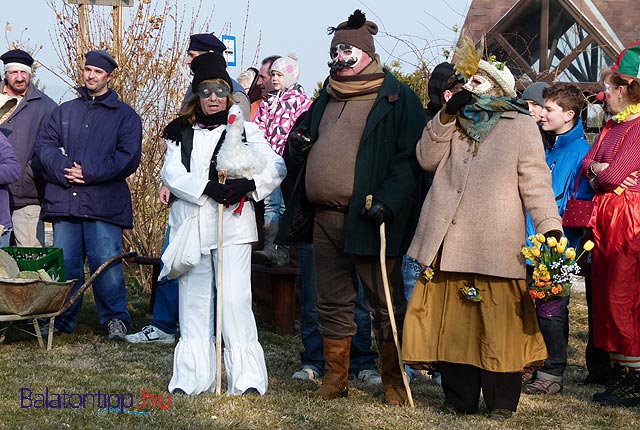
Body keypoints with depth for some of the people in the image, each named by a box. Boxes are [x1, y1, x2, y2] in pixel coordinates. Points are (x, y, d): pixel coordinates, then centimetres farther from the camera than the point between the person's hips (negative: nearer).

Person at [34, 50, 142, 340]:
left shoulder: (125, 115, 8)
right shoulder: (64, 111, 20)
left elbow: (129, 156, -3)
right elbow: (44, 144, 10)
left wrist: (88, 172, -11)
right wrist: (63, 171, -9)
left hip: (104, 203, -3)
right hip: (63, 200, 4)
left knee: (106, 261, -8)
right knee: (63, 262, 4)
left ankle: (115, 318, 3)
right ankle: (62, 318, 15)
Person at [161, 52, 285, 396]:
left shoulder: (245, 130, 8)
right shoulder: (182, 133, 12)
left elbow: (275, 167, 3)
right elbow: (171, 173, -2)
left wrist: (248, 184, -16)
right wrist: (206, 187, -17)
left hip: (233, 226, -2)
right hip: (191, 226, 3)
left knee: (235, 298, -10)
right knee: (193, 301, 6)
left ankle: (247, 376, -6)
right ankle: (192, 377, 14)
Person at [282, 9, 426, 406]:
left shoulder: (397, 98, -3)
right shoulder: (326, 99, 19)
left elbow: (411, 158, -10)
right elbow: (311, 151, 32)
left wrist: (389, 199, -22)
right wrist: (298, 143, 8)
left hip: (369, 219, -7)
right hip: (326, 218, 7)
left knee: (387, 305, 2)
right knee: (333, 304, 11)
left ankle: (394, 382, 10)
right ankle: (335, 379, 20)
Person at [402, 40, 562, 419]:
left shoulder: (520, 126, 2)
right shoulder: (458, 122, 17)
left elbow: (535, 182, -3)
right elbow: (427, 159, 6)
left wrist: (550, 227, -14)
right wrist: (447, 116, -3)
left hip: (495, 246, -5)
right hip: (449, 242, 5)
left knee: (498, 326, -2)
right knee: (453, 322, 7)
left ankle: (502, 401, 11)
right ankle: (459, 398, 18)